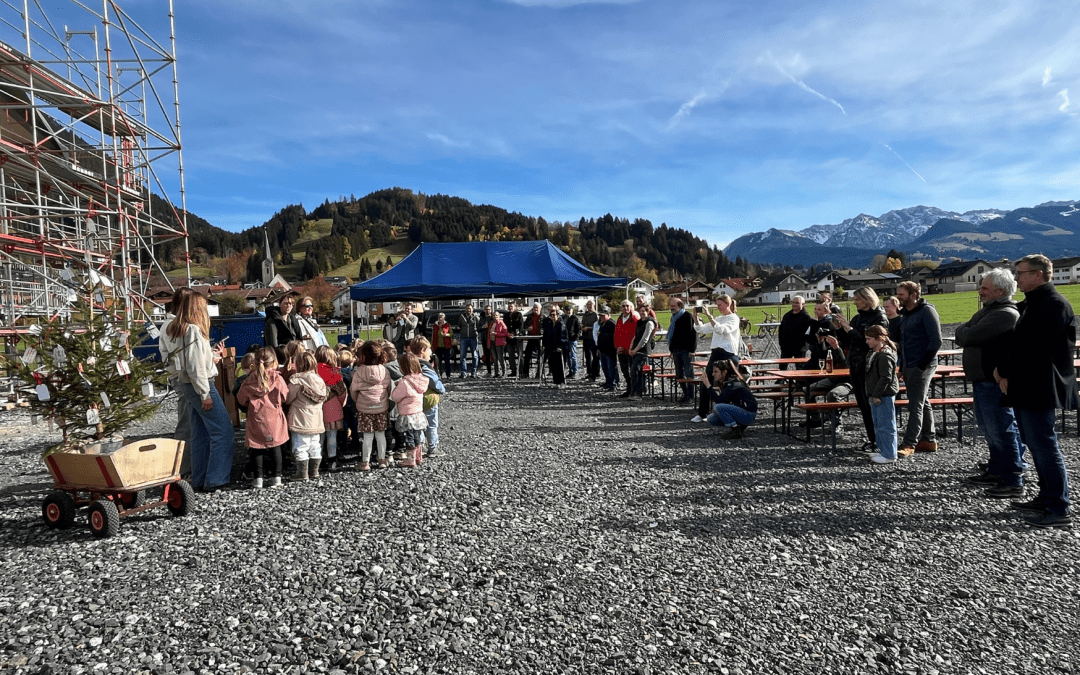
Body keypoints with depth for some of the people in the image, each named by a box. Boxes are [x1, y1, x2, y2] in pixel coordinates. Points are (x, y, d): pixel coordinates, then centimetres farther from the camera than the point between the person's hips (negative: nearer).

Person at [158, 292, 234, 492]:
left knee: (201, 434, 13)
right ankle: (214, 480, -6)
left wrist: (211, 355, 20)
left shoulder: (174, 330, 13)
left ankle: (199, 480, 18)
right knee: (223, 430, -6)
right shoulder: (193, 330, -16)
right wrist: (205, 394, -17)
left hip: (186, 385, 10)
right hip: (199, 385, -10)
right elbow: (195, 366, -19)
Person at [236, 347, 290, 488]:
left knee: (257, 448, 9)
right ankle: (276, 477, 10)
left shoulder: (250, 379, -2)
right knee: (275, 447, 9)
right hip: (274, 419, -1)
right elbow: (285, 396, -1)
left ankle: (258, 478, 8)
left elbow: (241, 399, 7)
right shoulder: (277, 378, -8)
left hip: (256, 419, 1)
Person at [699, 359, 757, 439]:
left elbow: (718, 400, -29)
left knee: (718, 407, -27)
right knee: (711, 419, 5)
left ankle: (736, 431, -15)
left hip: (749, 414, -9)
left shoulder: (733, 383, -22)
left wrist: (708, 385, -28)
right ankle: (739, 426, 9)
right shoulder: (723, 382, 6)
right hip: (739, 412, 9)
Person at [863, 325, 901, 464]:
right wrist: (872, 395, 20)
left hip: (885, 396, -11)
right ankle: (883, 450, 29)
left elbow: (886, 378, -22)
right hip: (876, 396, 11)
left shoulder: (885, 356, -19)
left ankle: (889, 455, 4)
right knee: (878, 425, 18)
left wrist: (877, 394, -20)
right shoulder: (873, 353, 13)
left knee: (886, 425, -3)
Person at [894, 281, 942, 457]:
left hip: (922, 366, -9)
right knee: (923, 404, 15)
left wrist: (924, 364, -17)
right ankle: (928, 440, 22)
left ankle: (909, 444, -8)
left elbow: (936, 340, -15)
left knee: (916, 405, -9)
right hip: (909, 366, 9)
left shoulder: (927, 311, -10)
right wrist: (902, 365, 15)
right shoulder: (906, 314, 16)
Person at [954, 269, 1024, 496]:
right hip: (982, 380, 10)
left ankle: (1013, 482, 4)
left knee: (1001, 431, -4)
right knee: (989, 430, 19)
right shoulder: (988, 310, 16)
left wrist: (962, 333, -2)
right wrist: (964, 334, -6)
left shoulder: (1006, 314, -17)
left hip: (995, 383, -10)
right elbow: (963, 335, 16)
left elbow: (970, 336, -23)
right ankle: (996, 471, 32)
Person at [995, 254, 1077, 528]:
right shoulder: (1028, 304, 16)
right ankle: (1046, 499, 27)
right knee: (1037, 446, 16)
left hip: (1039, 390, -10)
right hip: (1025, 388, 10)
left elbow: (1031, 346, -19)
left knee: (1044, 447, -5)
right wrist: (1002, 369, 9)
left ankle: (1059, 511, 2)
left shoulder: (1055, 305, -14)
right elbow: (1017, 342, 23)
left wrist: (1006, 373, -12)